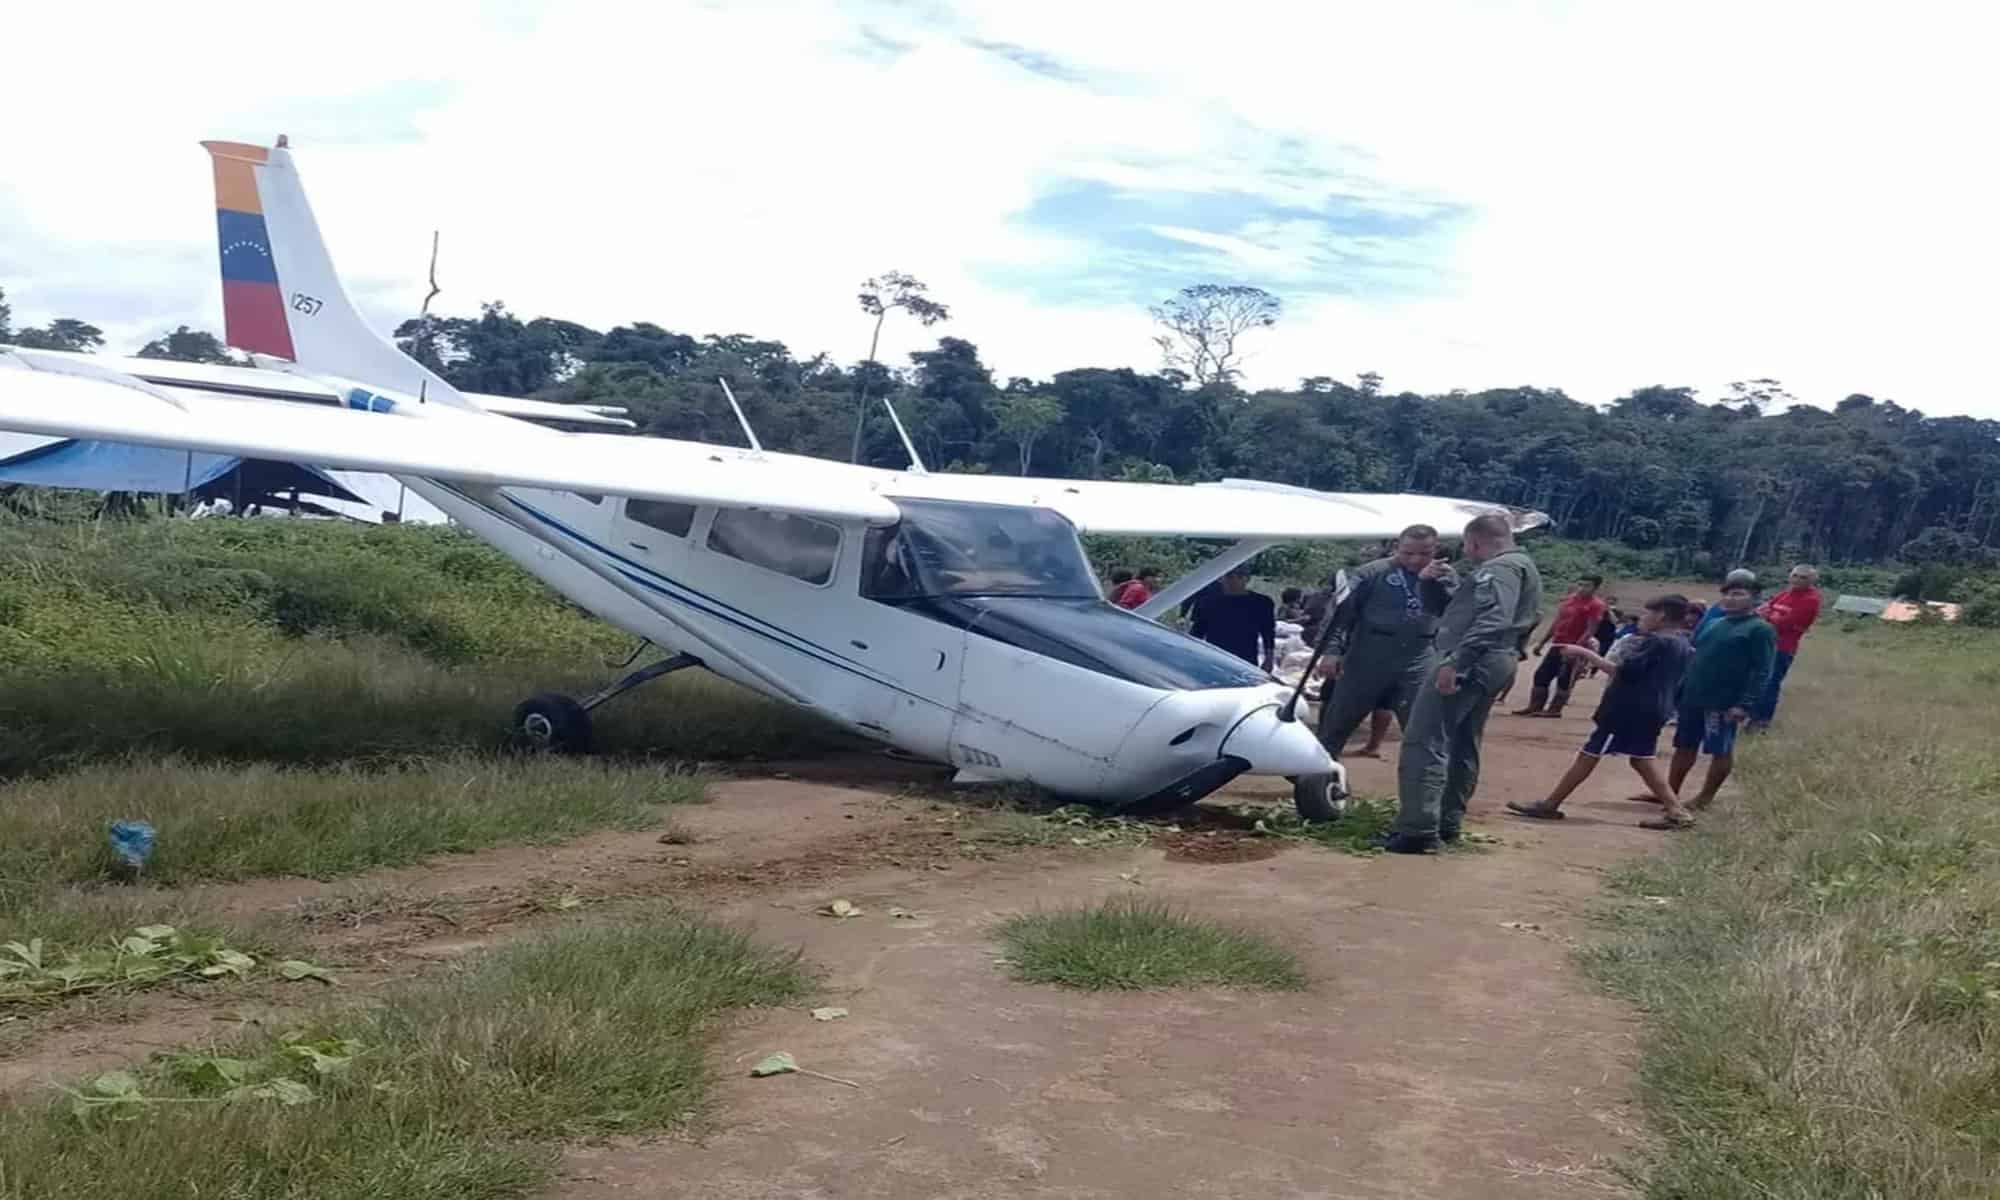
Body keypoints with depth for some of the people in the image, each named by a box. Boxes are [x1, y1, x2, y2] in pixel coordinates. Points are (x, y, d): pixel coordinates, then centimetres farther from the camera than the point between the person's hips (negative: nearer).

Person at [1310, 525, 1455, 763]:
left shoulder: (1443, 576, 6)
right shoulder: (1373, 573, -3)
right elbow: (1342, 611, -5)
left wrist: (1432, 582, -25)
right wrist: (1331, 649, -14)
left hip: (1416, 664, 2)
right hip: (1367, 660, -2)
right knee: (1336, 723, 6)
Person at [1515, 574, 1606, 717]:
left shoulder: (1595, 605, -12)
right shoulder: (1568, 599, 12)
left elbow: (1591, 630, -18)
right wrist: (1542, 643, 16)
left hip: (1574, 647, -8)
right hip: (1557, 644, 8)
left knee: (1564, 679, -4)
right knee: (1542, 675, 7)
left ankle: (1554, 709, 1)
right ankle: (1534, 707, 12)